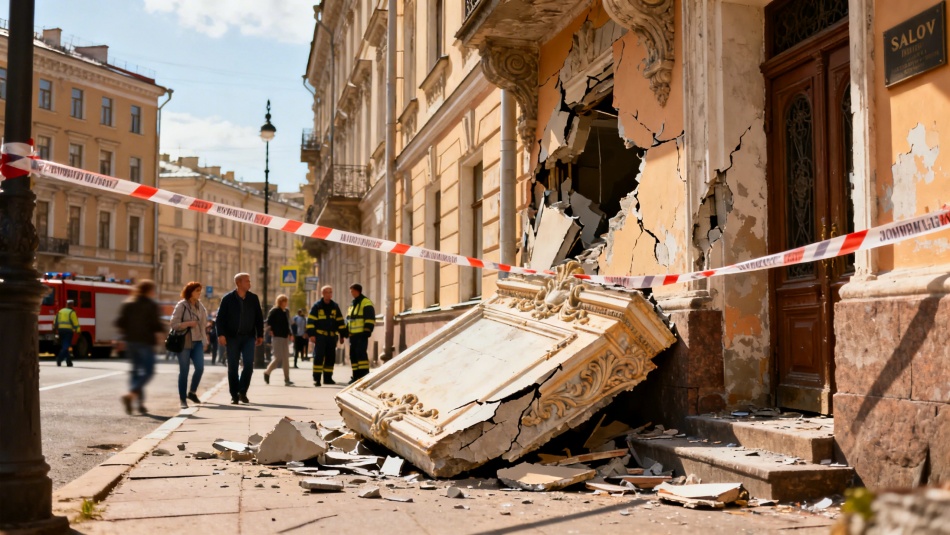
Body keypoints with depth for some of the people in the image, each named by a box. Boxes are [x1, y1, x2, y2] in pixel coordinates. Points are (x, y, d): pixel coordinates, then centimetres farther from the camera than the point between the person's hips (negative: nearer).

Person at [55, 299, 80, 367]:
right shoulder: (71, 312, -4)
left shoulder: (60, 311, 14)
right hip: (68, 330, -6)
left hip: (61, 330, 6)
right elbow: (75, 322, -8)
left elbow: (56, 321, 12)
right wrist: (78, 330, -5)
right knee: (66, 346, -7)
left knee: (64, 346, 12)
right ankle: (59, 359, -26)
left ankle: (69, 362, 14)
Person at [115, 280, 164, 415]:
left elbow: (119, 322, 2)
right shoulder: (151, 305, -7)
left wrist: (128, 331, 17)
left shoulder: (127, 304, 7)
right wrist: (161, 329, 7)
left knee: (136, 370, 14)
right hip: (145, 341, -6)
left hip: (130, 340, 6)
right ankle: (131, 394, -21)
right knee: (148, 371, 0)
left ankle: (140, 402, 10)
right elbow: (156, 324, -13)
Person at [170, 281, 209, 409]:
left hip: (197, 342, 4)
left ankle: (192, 392, 15)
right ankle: (183, 400, 10)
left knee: (200, 368, -7)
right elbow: (174, 324, -10)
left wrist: (204, 341, 17)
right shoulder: (181, 305, -6)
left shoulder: (200, 306, 10)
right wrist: (188, 323, -22)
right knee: (184, 371, 1)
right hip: (184, 342, -4)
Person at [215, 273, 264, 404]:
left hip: (249, 337, 2)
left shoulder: (253, 298, 7)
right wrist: (221, 334, -14)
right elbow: (220, 318, -4)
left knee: (249, 365, -8)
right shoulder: (228, 298, -3)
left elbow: (259, 318, 11)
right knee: (233, 367, 4)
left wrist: (260, 335, 8)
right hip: (232, 337, -2)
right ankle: (234, 395, 12)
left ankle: (242, 391, 6)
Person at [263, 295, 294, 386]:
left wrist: (290, 334, 12)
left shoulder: (286, 312, 14)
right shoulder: (274, 311, -7)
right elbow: (269, 322, -13)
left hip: (285, 337, 7)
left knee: (286, 359, 4)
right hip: (277, 337, -7)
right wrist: (271, 331, -15)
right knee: (278, 358, -7)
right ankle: (267, 372, 15)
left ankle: (287, 380, 5)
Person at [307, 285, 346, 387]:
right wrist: (311, 335, -12)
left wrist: (342, 335, 12)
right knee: (318, 357, -10)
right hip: (320, 336, -4)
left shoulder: (335, 306, 12)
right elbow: (310, 321, -4)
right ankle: (316, 378, -9)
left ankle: (328, 378, 16)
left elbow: (340, 321, 15)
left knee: (331, 358, 7)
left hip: (332, 336, 5)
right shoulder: (317, 306, 0)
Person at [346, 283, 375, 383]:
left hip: (361, 334, -9)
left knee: (361, 353, -15)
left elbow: (370, 318, -13)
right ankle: (356, 376, 12)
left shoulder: (366, 303, -5)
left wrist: (367, 331, -19)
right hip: (353, 334, 9)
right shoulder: (352, 304, 22)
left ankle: (364, 375, -16)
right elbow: (348, 320, 28)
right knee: (353, 355, 7)